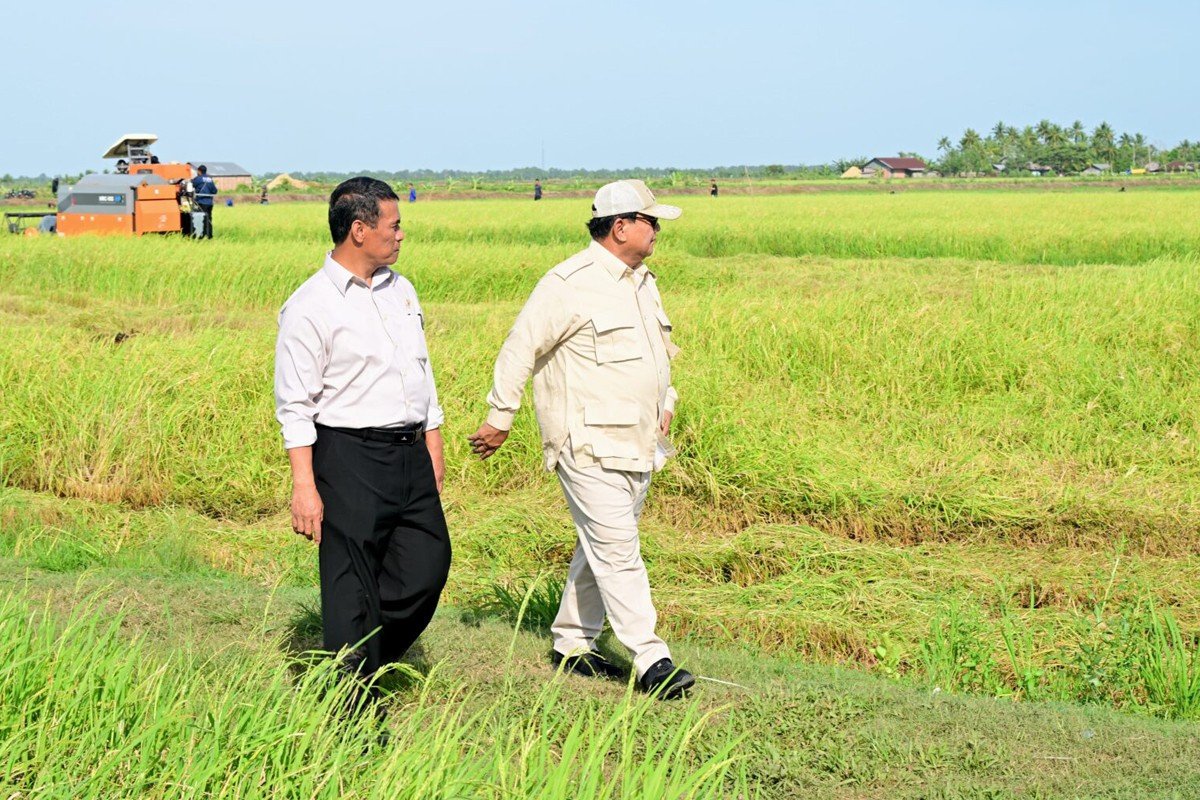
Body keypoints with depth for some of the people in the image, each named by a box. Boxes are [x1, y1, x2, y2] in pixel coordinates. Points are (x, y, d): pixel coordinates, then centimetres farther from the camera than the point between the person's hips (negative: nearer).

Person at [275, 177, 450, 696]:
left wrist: (433, 447, 20)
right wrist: (304, 487, -15)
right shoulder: (311, 306, -9)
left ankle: (370, 660, 28)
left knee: (427, 569, 5)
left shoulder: (401, 291, 13)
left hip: (411, 454, 7)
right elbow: (295, 405, -11)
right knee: (352, 589, 0)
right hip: (350, 458, -7)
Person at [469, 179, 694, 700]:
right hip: (589, 446, -9)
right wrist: (500, 418, -7)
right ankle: (652, 663, -10)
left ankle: (573, 643, 26)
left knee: (600, 548, 14)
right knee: (617, 552, -10)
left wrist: (666, 402, 19)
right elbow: (520, 349, -10)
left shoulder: (642, 283, 15)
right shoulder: (569, 285, -13)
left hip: (638, 443, 9)